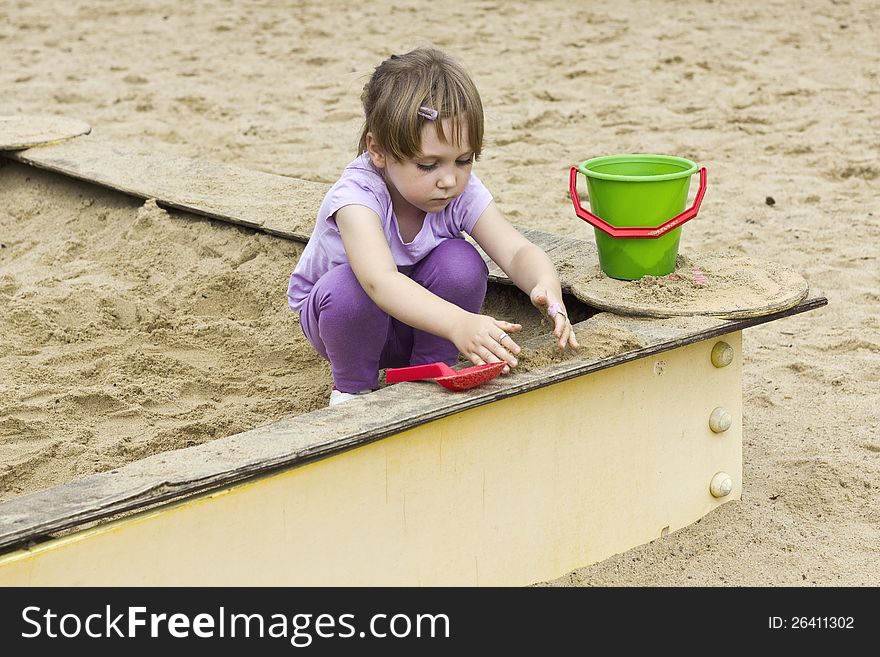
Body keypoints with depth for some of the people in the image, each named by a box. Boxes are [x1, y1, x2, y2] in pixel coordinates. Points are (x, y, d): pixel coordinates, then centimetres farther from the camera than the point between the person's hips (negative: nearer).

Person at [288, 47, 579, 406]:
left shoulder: (462, 191, -21)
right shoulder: (356, 195, -36)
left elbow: (518, 251, -28)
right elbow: (379, 280, -52)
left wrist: (547, 287, -53)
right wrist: (459, 324, -67)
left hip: (421, 322, 3)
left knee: (461, 262, -27)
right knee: (347, 288, -38)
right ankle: (352, 389, -7)